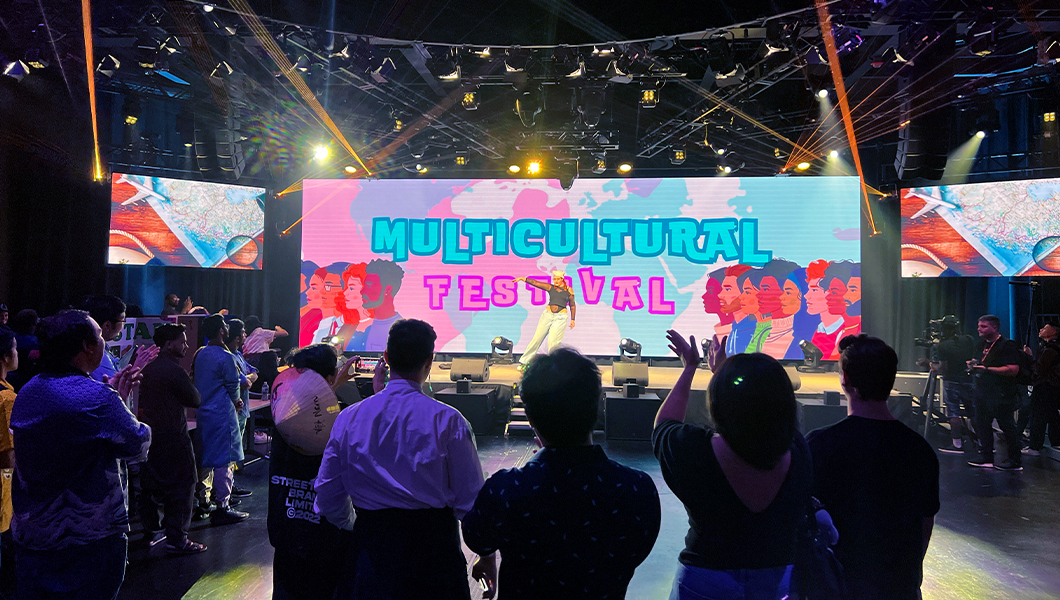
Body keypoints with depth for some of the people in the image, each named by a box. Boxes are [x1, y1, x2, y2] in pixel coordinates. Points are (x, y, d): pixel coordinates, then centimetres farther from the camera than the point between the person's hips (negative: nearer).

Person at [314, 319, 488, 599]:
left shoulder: (348, 417, -5)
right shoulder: (446, 419, -15)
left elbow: (327, 499, 3)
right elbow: (470, 500, -12)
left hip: (369, 545, 2)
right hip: (434, 545, -2)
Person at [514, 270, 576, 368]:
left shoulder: (569, 290, 6)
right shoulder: (550, 287, 6)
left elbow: (572, 306, 14)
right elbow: (535, 283, 0)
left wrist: (572, 319, 14)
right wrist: (522, 278, -8)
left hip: (561, 317, -1)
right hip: (547, 314, 2)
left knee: (553, 341, -10)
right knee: (537, 337, 0)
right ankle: (524, 361, 8)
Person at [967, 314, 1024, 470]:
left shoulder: (1007, 345, -13)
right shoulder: (983, 344, 15)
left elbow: (1013, 370, -22)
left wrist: (987, 369, -23)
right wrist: (974, 365, 7)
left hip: (1001, 394, -9)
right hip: (983, 392, 9)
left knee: (1007, 426, -2)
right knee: (982, 424, 11)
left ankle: (1015, 461, 6)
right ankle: (986, 456, 21)